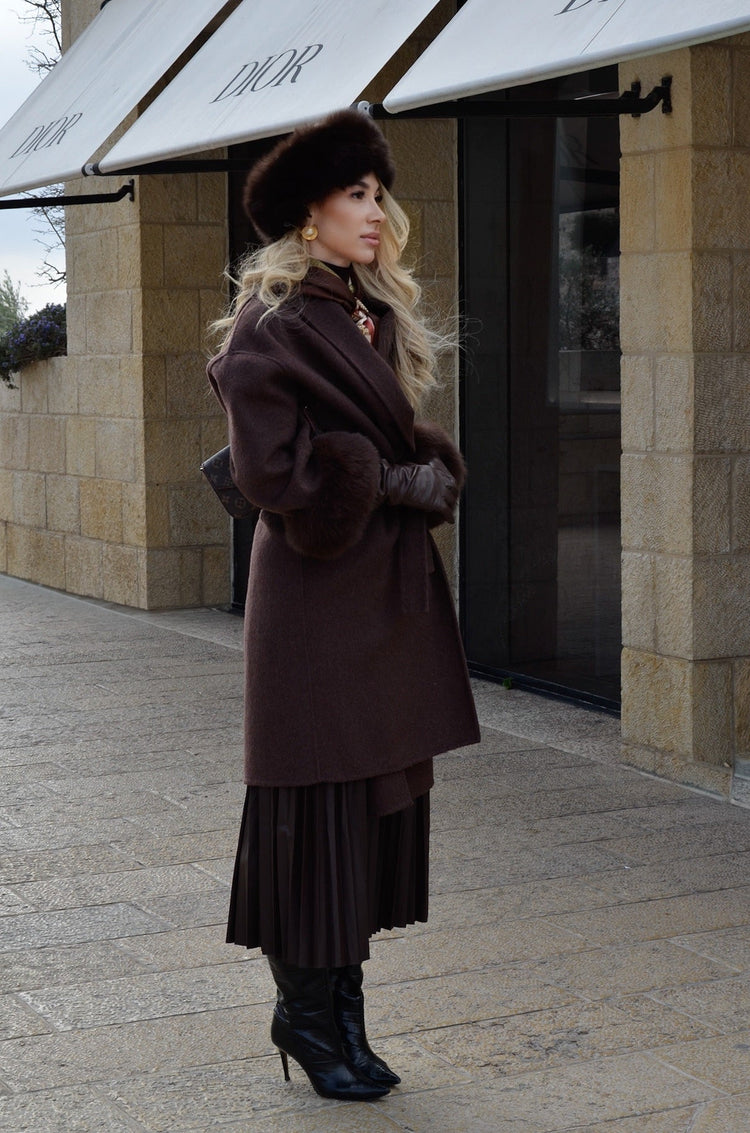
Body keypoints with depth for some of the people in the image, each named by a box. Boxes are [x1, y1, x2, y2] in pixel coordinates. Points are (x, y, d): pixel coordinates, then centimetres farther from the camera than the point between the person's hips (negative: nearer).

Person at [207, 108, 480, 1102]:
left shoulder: (376, 313, 15)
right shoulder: (274, 322, -11)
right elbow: (271, 467, -17)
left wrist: (431, 478, 1)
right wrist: (391, 483, -13)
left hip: (391, 585, 8)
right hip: (318, 591, -8)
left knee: (380, 795, 9)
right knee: (320, 802, -2)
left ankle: (339, 1010, 19)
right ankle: (307, 1011, 13)